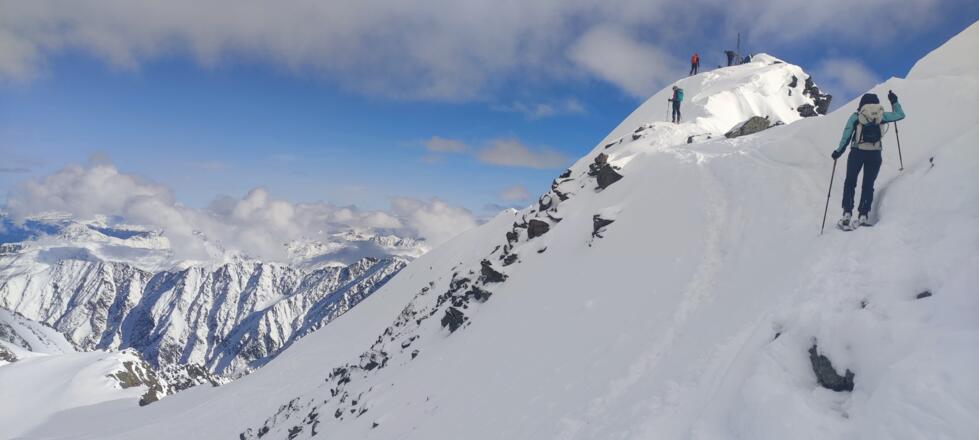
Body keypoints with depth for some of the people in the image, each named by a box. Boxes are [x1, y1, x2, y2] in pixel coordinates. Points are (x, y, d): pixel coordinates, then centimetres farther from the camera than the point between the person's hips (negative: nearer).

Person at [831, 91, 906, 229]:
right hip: (874, 154, 2)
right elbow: (900, 115, 19)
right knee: (868, 185, 9)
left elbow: (846, 136, -1)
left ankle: (847, 214, -4)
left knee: (850, 183, 7)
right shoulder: (881, 115, 5)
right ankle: (863, 216, 4)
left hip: (857, 152, -1)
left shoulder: (855, 116, 1)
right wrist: (894, 101, 31)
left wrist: (839, 151, 7)